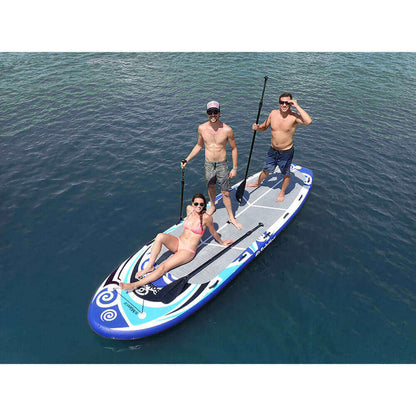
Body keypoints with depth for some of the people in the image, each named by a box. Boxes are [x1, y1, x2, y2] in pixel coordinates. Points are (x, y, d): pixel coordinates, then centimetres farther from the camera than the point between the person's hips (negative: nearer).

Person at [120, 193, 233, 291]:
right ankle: (149, 266, -19)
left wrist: (222, 242, 19)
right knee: (160, 236, -27)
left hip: (188, 251, -5)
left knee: (163, 268, -21)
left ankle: (135, 285, -18)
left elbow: (213, 233, 4)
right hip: (178, 243, 5)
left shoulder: (206, 217, -13)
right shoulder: (189, 209, 1)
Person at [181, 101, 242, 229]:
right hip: (208, 164, 3)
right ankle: (212, 207, 48)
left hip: (222, 165, -3)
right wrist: (187, 159, 6)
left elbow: (234, 149, -4)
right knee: (211, 187, 21)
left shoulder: (227, 130, -16)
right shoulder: (202, 128, -7)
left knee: (225, 192, 4)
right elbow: (199, 145, 10)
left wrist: (234, 168, -5)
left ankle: (231, 217, 20)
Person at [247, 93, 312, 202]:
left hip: (286, 152, -4)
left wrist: (297, 106, -31)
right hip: (272, 150, 4)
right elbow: (264, 126, 10)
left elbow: (308, 121, -38)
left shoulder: (294, 116, -19)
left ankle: (282, 192, 41)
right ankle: (258, 183, 52)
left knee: (286, 174, 16)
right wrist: (257, 127, -14)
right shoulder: (273, 113, -4)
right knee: (266, 170, 23)